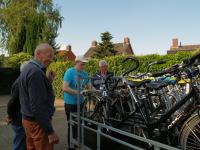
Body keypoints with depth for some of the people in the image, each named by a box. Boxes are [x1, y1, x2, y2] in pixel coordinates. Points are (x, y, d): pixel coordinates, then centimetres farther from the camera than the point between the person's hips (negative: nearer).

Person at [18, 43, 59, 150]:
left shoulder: (28, 68, 10)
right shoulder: (36, 72, -21)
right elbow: (38, 106, -26)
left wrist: (48, 81, 6)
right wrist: (50, 131, -22)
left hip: (28, 119, 10)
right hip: (38, 122, -10)